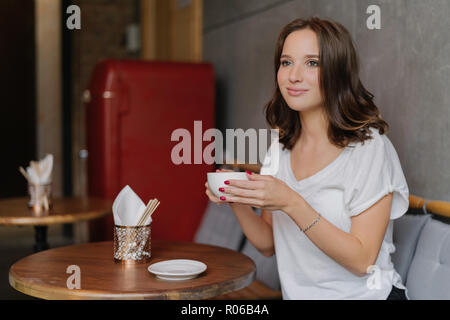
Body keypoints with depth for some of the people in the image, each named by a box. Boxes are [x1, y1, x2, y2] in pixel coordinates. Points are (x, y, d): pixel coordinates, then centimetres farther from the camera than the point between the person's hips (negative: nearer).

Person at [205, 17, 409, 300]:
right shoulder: (279, 150, 5)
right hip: (297, 293, 4)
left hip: (365, 294, -4)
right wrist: (238, 202, -9)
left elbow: (362, 260, -15)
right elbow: (268, 245, 8)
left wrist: (291, 204, -23)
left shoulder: (370, 147, -11)